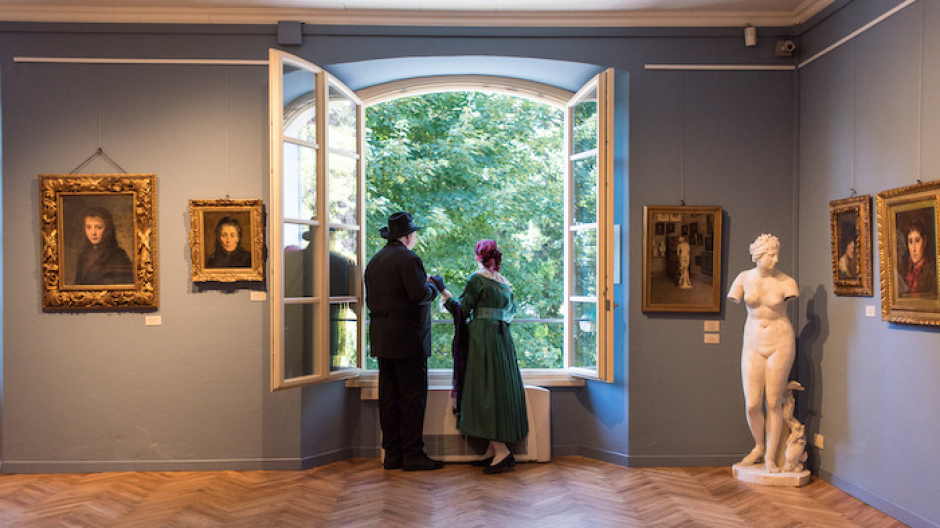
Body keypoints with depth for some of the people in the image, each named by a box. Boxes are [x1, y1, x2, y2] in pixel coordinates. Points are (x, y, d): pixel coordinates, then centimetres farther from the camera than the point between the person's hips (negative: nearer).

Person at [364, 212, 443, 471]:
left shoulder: (374, 261, 15)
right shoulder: (408, 258, -11)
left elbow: (370, 300, 16)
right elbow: (419, 294, -20)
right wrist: (433, 288, -2)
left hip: (381, 339, 8)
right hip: (407, 338, -8)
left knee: (389, 396, 9)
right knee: (414, 395, -3)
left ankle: (392, 454, 15)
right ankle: (412, 453, -1)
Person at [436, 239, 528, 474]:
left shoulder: (477, 279, -7)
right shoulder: (505, 282, 13)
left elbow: (462, 309, -11)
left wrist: (443, 291, 0)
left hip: (483, 338, -7)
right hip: (503, 338, 7)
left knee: (485, 390, -6)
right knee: (500, 388, 9)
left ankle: (502, 451, -12)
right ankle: (493, 450, 12)